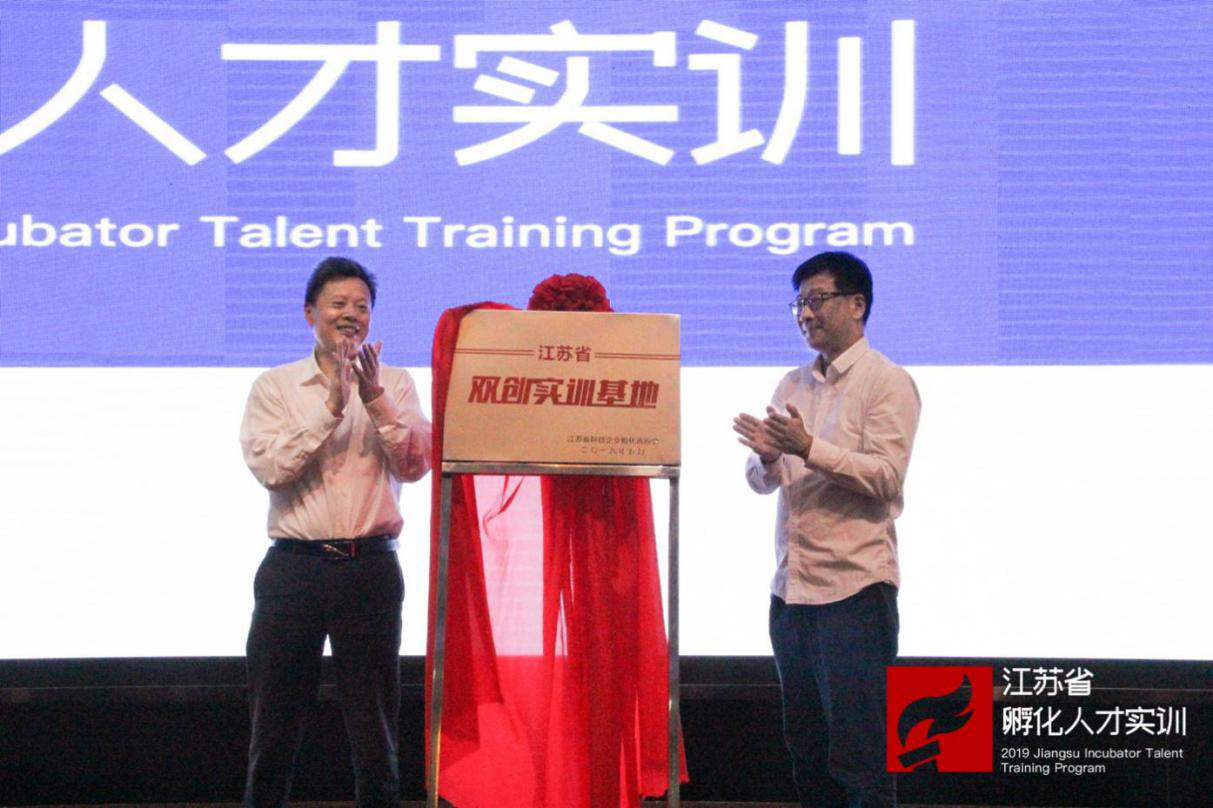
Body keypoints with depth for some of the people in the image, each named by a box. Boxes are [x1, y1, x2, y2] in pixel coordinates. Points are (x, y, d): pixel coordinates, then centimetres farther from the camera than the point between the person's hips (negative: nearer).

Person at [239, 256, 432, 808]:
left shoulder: (395, 385, 9)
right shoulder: (275, 387, 6)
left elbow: (415, 466, -3)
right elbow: (269, 467, -8)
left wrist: (375, 400, -13)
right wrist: (330, 406, -13)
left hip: (370, 567, 1)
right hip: (294, 567, 0)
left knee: (374, 726, 4)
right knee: (274, 726, 4)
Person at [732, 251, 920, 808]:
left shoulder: (887, 383, -4)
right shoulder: (792, 385, 16)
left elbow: (886, 475, -15)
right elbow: (761, 482, 14)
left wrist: (809, 449, -24)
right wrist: (767, 457, -9)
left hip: (854, 588, -7)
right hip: (791, 588, 7)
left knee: (858, 755, -6)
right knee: (806, 747, 11)